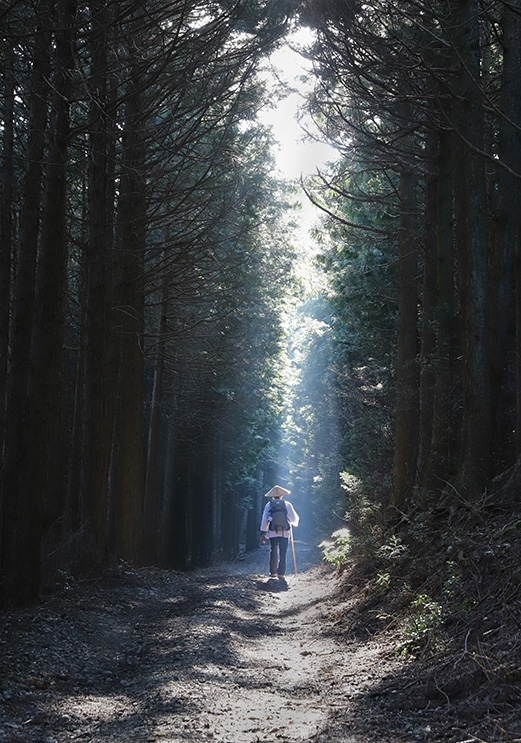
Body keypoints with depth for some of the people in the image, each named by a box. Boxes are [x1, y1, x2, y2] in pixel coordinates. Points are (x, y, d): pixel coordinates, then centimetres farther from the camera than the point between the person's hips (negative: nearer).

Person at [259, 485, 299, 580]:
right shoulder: (287, 504, 3)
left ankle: (273, 572, 16)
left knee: (273, 552, 14)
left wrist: (263, 534, 8)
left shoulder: (268, 505, 3)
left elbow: (264, 520, 3)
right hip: (284, 533, -1)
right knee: (283, 553, 1)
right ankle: (281, 573, -4)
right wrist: (293, 523, 30)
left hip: (272, 533, 1)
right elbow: (294, 518, 6)